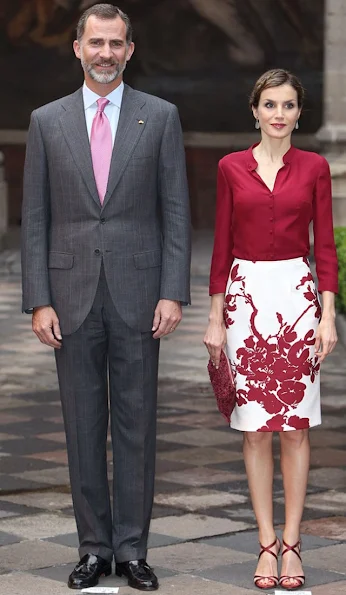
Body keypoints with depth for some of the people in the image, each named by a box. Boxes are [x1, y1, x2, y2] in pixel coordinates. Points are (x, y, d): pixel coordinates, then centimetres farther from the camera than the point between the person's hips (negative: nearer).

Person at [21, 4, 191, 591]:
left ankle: (132, 547, 10)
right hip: (73, 295, 1)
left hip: (137, 294, -1)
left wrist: (173, 293, -7)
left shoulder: (161, 117, 3)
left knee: (136, 425, 3)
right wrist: (39, 301, -4)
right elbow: (35, 218, 4)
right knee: (83, 427, 6)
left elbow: (175, 211, 1)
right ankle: (94, 546, 15)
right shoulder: (47, 121, 5)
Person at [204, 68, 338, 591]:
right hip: (247, 294, 0)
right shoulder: (232, 167, 4)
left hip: (297, 294, 0)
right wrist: (216, 318, 2)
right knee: (255, 426, 3)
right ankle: (267, 544, 9)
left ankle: (291, 542, 9)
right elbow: (222, 246, 5)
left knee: (295, 425, 2)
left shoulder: (314, 168, 3)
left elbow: (325, 246, 2)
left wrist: (328, 314, -5)